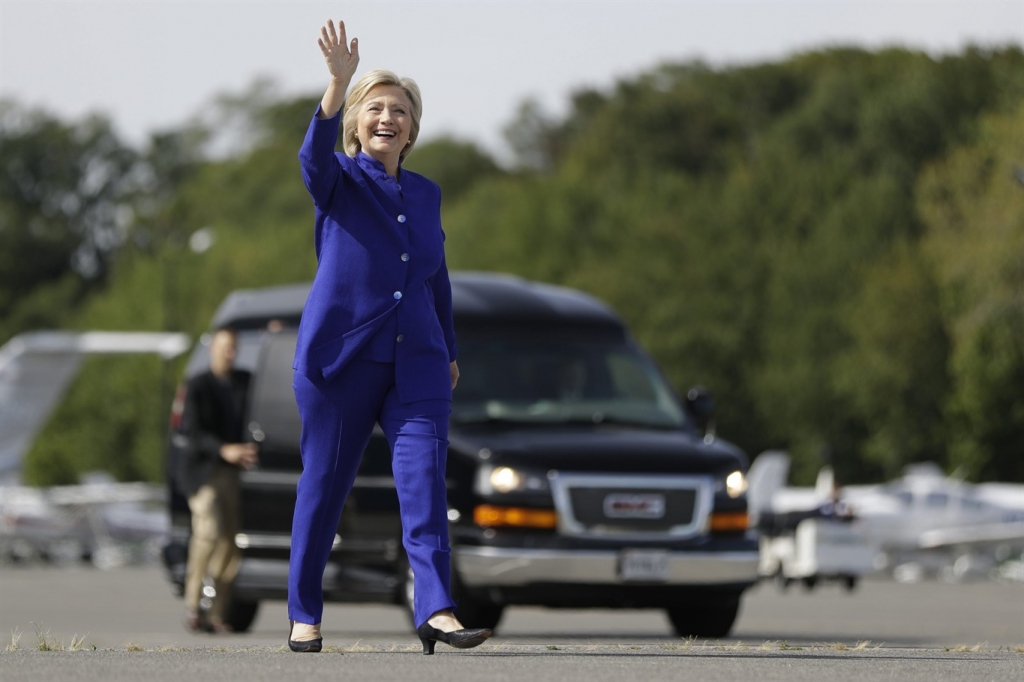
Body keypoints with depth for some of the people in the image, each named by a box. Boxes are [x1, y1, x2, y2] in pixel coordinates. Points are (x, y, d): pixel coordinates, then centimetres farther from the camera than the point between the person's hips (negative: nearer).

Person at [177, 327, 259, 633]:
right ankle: (192, 606, -12)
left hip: (235, 471, 4)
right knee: (210, 530, -20)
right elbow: (192, 431, -10)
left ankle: (219, 614, -1)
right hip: (204, 469, -4)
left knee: (231, 541, -5)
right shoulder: (197, 386, -1)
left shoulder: (246, 382, 13)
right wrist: (224, 450, -25)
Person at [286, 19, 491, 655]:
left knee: (426, 482, -12)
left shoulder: (426, 192, 15)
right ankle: (304, 616, 13)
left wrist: (450, 352, 23)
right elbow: (315, 155, -23)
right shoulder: (340, 180, 1)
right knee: (323, 487, 3)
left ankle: (435, 610, -20)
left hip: (416, 362, 3)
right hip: (340, 356, -3)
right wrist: (338, 82, -37)